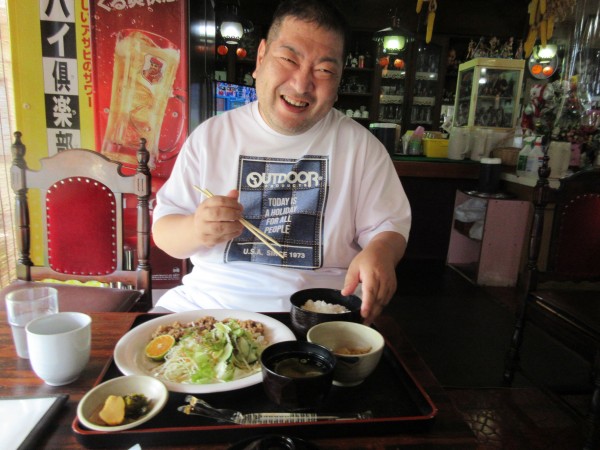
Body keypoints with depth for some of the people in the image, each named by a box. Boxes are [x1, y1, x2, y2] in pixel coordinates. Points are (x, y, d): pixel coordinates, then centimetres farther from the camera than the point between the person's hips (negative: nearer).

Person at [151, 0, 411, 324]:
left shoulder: (361, 144, 3)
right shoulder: (210, 135, 4)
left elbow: (389, 225, 4)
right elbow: (163, 232, 4)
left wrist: (380, 251, -20)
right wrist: (195, 229, -19)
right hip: (209, 300, 0)